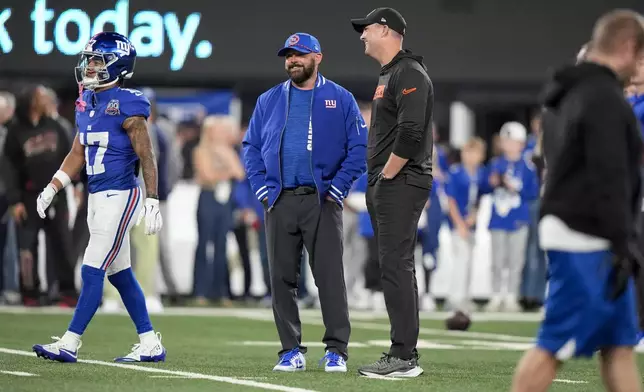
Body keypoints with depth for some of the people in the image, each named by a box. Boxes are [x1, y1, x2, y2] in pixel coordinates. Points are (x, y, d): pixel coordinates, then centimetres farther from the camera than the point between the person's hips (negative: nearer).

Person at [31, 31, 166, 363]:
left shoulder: (127, 106, -14)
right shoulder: (86, 102, 11)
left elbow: (146, 158, -13)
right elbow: (77, 154, 18)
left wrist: (152, 203, -15)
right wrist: (51, 189, 13)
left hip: (119, 197, -9)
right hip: (96, 198, 9)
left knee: (92, 271, -9)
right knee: (120, 274, 12)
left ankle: (70, 343, -6)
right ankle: (150, 344, 18)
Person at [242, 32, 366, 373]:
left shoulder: (340, 99, 5)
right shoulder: (268, 101, 14)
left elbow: (359, 148, 0)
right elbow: (251, 147, 14)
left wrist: (338, 188, -8)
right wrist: (263, 188, 1)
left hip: (322, 200, -3)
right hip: (280, 202, 3)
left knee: (330, 276, -8)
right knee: (281, 278, 3)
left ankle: (336, 350, -5)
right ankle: (291, 351, 9)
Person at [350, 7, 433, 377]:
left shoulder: (409, 74, -13)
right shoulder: (388, 75, 20)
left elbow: (410, 134, -23)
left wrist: (386, 176, -17)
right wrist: (378, 183, 15)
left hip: (400, 184, -11)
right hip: (385, 185, 11)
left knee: (397, 266, -12)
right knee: (395, 267, 11)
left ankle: (403, 357, -13)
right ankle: (407, 355, 15)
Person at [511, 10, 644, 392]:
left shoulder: (577, 93, 16)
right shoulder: (606, 99, -15)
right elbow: (609, 178, -21)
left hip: (570, 229, 10)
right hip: (585, 238, -10)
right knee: (554, 345, -8)